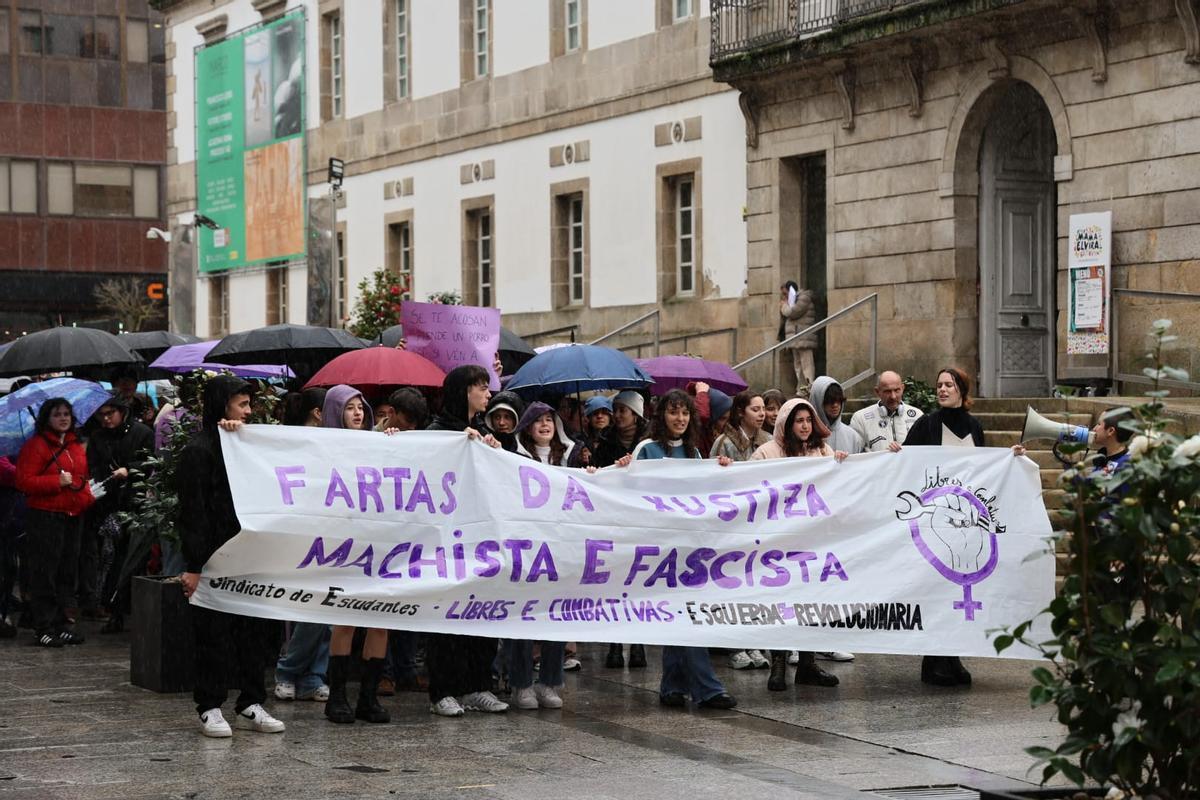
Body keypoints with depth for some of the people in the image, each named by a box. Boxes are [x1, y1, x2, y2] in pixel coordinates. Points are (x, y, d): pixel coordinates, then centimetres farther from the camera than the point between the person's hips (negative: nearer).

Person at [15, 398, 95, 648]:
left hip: (73, 515, 8)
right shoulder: (35, 445, -8)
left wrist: (88, 496, 7)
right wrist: (57, 481, -19)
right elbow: (24, 481, -14)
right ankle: (43, 629, -1)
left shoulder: (76, 446, 16)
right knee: (45, 573, -5)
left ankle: (60, 625, 20)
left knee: (67, 573, 11)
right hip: (45, 515, -8)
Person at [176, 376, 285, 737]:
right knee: (213, 634, 0)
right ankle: (210, 709, 9)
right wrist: (193, 567, -17)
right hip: (213, 559, -7)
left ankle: (250, 706, 16)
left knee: (253, 631, 8)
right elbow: (193, 513, -12)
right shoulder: (198, 451, -8)